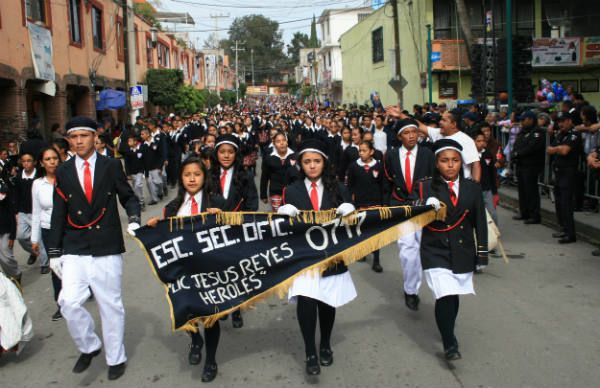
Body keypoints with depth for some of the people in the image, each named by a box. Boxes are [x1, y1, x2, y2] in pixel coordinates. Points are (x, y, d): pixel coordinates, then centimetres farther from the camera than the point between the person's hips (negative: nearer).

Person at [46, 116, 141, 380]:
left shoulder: (111, 166, 1)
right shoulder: (63, 172, 6)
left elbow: (128, 197, 9)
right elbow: (58, 214, 8)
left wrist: (134, 219, -12)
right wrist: (54, 251, 5)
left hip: (107, 249, -1)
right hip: (74, 250, 2)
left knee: (110, 305, 7)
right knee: (69, 302, -11)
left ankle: (116, 358, 25)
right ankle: (88, 346, 16)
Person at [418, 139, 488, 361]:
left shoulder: (472, 188, 3)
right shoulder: (426, 188, -4)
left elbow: (480, 223, 6)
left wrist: (482, 254, 5)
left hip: (463, 251, 3)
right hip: (436, 251, -2)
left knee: (454, 296, 9)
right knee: (445, 297, -13)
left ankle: (448, 331, 35)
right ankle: (450, 344, 0)